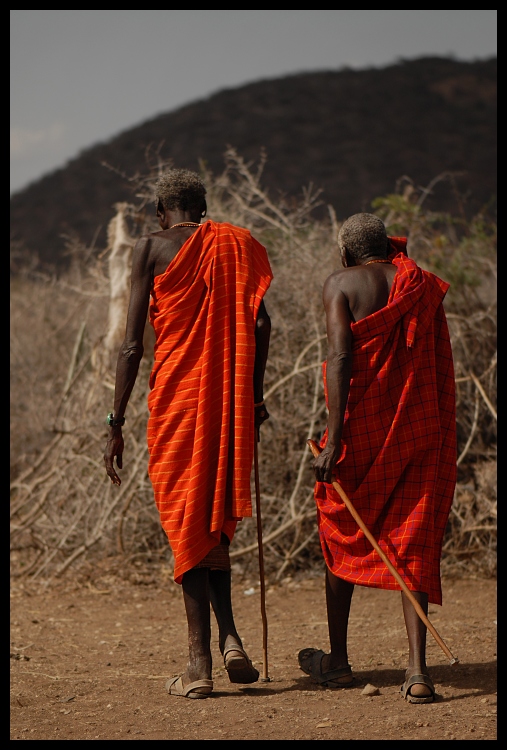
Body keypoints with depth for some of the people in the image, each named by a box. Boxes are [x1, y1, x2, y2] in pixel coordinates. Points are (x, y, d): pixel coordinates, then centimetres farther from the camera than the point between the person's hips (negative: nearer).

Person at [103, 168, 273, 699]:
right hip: (230, 399, 3)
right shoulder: (239, 244, 10)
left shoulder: (152, 248, 1)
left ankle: (199, 663, 1)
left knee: (186, 523, 3)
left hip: (177, 396, -3)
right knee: (215, 516, 19)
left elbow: (132, 343, -5)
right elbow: (260, 323, 1)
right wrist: (254, 395, 10)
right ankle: (228, 636, 5)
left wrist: (116, 423, -2)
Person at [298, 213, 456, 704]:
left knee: (341, 535, 14)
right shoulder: (422, 286, 9)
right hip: (419, 425, 3)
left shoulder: (341, 284, -4)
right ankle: (417, 668, -9)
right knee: (412, 543, 4)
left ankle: (338, 660, 25)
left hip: (362, 423, -3)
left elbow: (340, 357, -16)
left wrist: (334, 437, -19)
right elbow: (440, 366, 7)